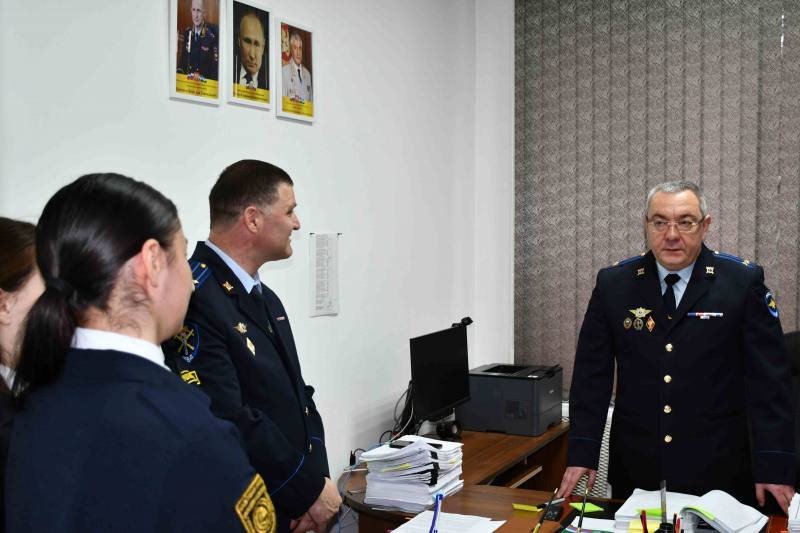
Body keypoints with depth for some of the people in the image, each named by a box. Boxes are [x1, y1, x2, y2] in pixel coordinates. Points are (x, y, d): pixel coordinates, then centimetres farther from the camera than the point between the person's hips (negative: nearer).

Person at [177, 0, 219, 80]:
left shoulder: (213, 33, -11)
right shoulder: (187, 32, 8)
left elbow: (216, 62, -10)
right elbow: (183, 58, 15)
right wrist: (179, 72, -2)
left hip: (207, 80, -4)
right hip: (189, 80, 5)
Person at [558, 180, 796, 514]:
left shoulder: (744, 282, -4)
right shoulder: (613, 283, 0)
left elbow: (768, 378, -5)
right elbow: (591, 374, 2)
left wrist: (773, 465, -10)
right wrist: (583, 452, -4)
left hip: (718, 472, -1)